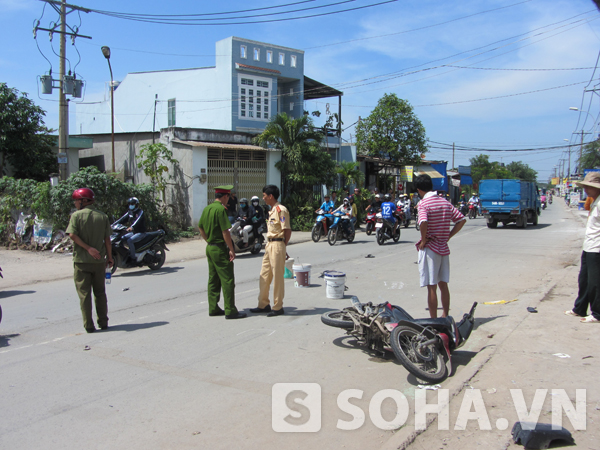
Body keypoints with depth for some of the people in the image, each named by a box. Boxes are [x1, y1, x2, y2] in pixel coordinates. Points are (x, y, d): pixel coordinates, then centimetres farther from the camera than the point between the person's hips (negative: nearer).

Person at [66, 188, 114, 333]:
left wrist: (88, 248, -14)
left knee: (84, 294, 3)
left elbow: (72, 235, -17)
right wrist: (109, 257, 9)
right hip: (99, 261, 3)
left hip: (81, 260, -3)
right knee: (100, 292, 14)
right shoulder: (102, 216, 4)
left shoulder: (77, 215, -4)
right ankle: (103, 322, 18)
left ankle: (89, 325, 4)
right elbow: (107, 239, 3)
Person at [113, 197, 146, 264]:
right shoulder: (130, 212, 13)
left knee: (129, 241, -27)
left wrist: (132, 227, -48)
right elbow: (123, 219, 7)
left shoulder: (140, 212, -11)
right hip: (133, 232, 8)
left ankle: (133, 258, -22)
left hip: (141, 233, -8)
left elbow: (138, 220, -30)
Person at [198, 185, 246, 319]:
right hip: (220, 249, -9)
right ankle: (230, 311, -1)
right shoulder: (220, 209, -17)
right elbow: (225, 231, -19)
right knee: (228, 280, -4)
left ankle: (213, 309, 20)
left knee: (213, 280, 14)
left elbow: (200, 227, 19)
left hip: (210, 248, 9)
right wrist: (231, 249, -15)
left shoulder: (207, 209, 10)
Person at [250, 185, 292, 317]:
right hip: (269, 245, 10)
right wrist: (268, 245, 12)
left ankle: (278, 307, 6)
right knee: (264, 276, 13)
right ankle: (264, 304, 23)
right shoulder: (272, 210, 17)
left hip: (277, 245, -10)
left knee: (277, 277, -3)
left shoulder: (281, 209, -13)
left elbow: (287, 230, -16)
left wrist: (282, 247, -8)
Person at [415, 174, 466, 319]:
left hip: (430, 249, -6)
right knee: (443, 285, 16)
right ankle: (445, 317, 26)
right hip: (444, 248, 6)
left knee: (431, 287, -1)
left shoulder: (424, 204, -13)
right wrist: (448, 236, 8)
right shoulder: (446, 203, 7)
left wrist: (423, 241, -15)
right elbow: (461, 220, 9)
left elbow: (423, 223, -29)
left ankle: (434, 321, 5)